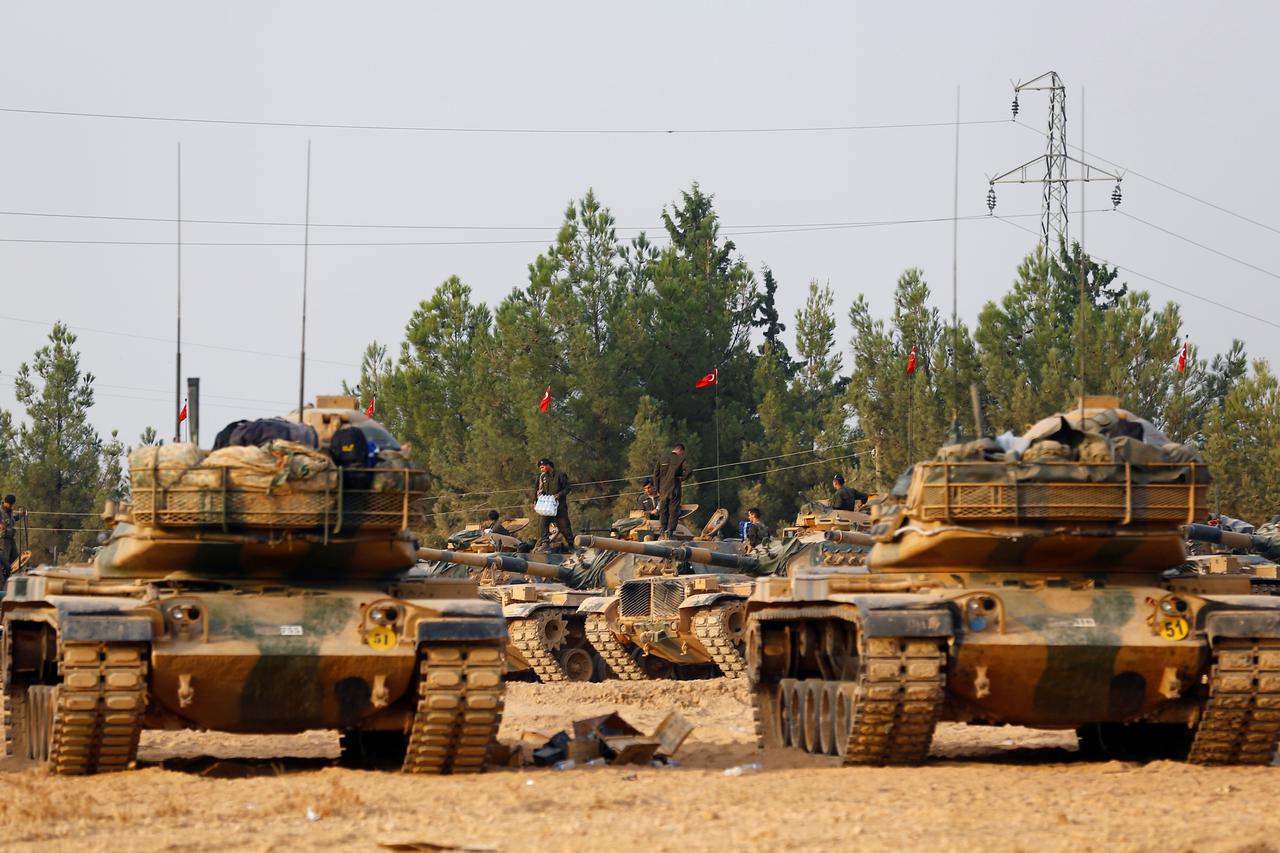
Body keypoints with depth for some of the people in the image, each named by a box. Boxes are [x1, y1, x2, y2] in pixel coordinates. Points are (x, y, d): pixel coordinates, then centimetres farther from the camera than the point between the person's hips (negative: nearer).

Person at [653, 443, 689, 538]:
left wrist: (658, 488, 10)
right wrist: (681, 478, 0)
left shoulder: (662, 460, 10)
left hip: (663, 489, 3)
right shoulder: (680, 459, -2)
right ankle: (670, 533, -8)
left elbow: (655, 474, 6)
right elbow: (688, 470, -17)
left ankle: (663, 532, 7)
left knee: (663, 511, 11)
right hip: (675, 489, -3)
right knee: (673, 511, 0)